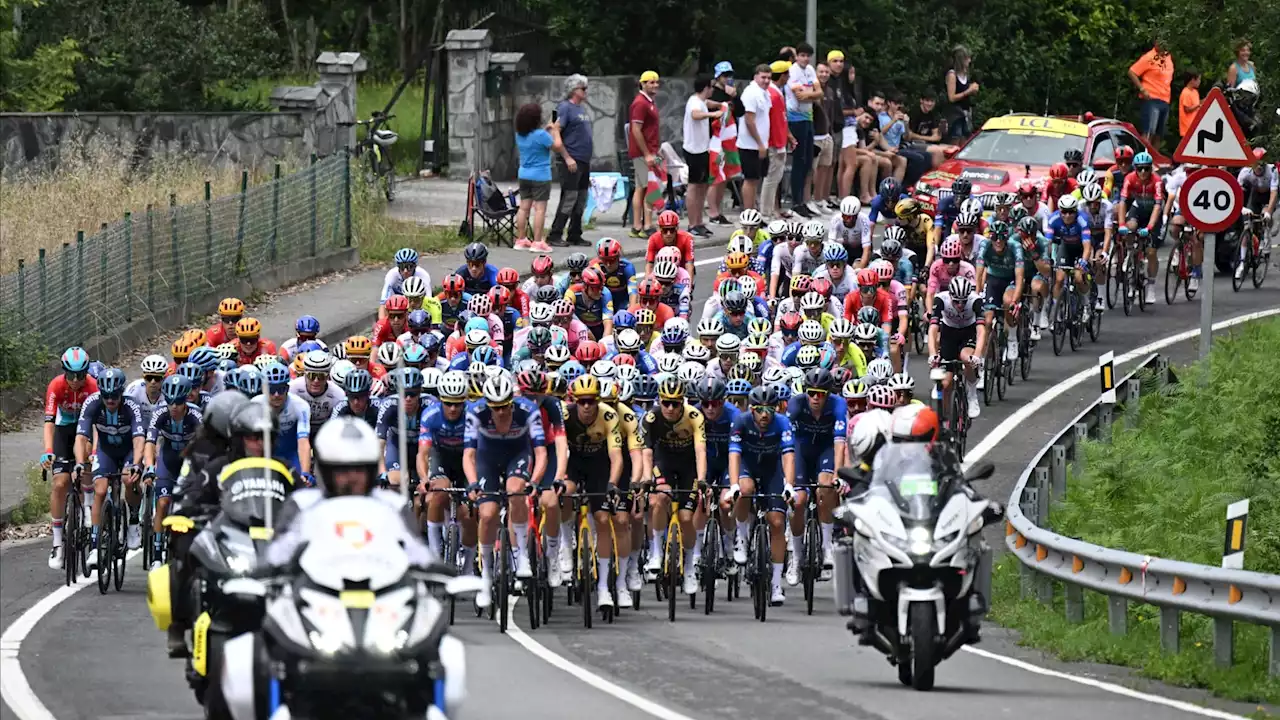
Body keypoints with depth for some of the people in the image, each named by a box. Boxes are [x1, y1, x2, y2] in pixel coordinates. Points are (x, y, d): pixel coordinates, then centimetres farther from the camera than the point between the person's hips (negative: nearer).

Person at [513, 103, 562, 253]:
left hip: (524, 175, 7)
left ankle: (521, 240, 14)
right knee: (540, 208, -5)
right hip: (540, 176, -7)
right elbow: (557, 147, -10)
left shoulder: (519, 135, 5)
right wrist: (555, 131, 3)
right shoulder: (540, 135, -18)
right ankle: (537, 242, -9)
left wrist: (546, 130, 20)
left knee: (524, 207, 11)